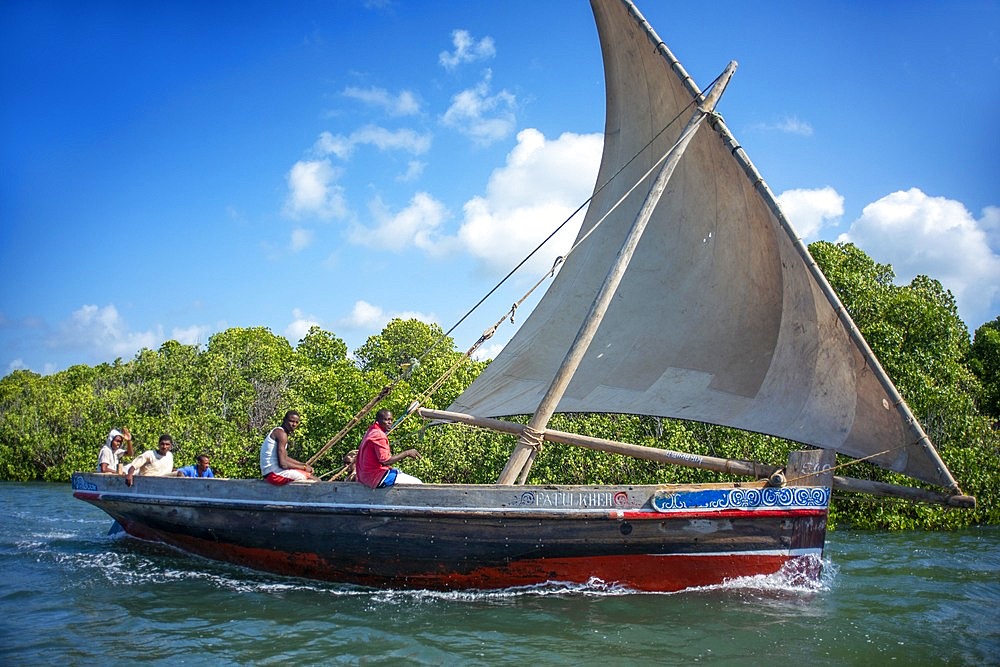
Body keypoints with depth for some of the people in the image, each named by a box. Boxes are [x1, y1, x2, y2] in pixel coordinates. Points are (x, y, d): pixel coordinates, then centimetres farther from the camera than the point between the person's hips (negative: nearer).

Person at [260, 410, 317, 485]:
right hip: (274, 473, -11)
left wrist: (304, 464, 15)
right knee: (315, 481, -11)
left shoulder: (277, 432, 17)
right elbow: (282, 463, -22)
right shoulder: (282, 434, -14)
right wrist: (304, 467, -10)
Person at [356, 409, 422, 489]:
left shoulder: (371, 432, 15)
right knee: (417, 483, -9)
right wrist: (406, 453, -17)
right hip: (376, 478, -11)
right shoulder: (379, 435, -18)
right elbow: (385, 460, -23)